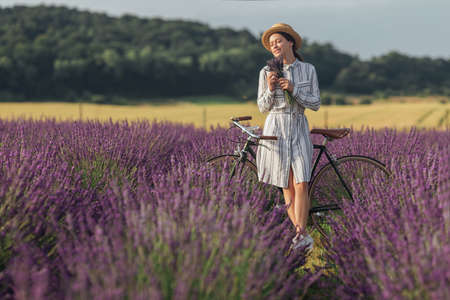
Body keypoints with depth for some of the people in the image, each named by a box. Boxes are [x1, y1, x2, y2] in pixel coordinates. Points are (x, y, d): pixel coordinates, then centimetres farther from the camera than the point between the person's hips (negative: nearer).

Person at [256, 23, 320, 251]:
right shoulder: (267, 72, 1)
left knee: (301, 184, -12)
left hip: (299, 129, 0)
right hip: (275, 129, 0)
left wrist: (293, 89, -13)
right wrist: (270, 89, -16)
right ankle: (304, 237, 10)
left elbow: (315, 104, 0)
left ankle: (299, 234, -8)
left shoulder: (308, 70, 3)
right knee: (287, 187, 2)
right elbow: (263, 107, 2)